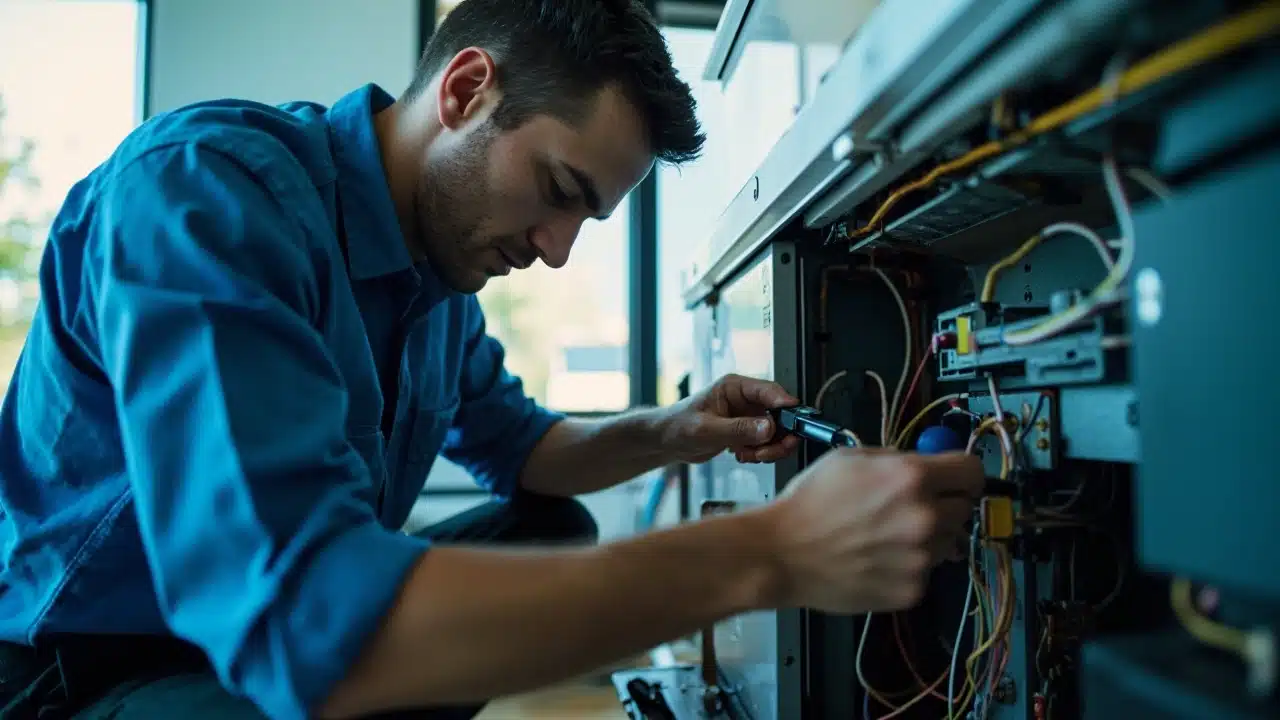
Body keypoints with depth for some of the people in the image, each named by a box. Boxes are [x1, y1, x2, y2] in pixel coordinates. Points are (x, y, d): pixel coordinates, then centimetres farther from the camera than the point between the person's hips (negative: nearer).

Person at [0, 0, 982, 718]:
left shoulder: (441, 267, -1)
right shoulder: (206, 187, -27)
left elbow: (513, 442, 14)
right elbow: (303, 619, -38)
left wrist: (666, 435, -7)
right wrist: (767, 554, -39)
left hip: (263, 624, 8)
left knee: (557, 535, 7)